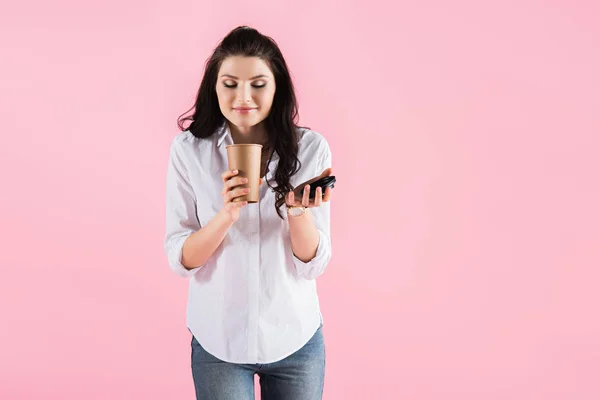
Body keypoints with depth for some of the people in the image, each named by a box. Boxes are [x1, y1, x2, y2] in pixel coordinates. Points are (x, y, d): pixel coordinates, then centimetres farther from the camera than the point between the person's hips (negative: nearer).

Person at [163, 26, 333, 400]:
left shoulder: (310, 148, -8)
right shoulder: (189, 149, -8)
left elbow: (314, 264, -7)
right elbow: (180, 259, -8)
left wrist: (298, 209, -25)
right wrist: (226, 214, -24)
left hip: (295, 338, 1)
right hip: (218, 341, -1)